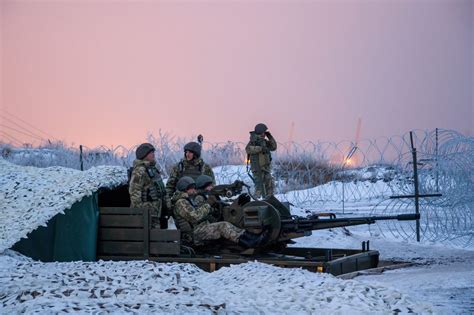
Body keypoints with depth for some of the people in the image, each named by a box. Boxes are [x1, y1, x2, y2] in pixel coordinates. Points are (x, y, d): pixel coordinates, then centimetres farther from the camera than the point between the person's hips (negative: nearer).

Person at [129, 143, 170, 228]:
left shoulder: (153, 169, 16)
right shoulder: (139, 171, -15)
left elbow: (161, 189, 24)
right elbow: (134, 192, -20)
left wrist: (167, 203, 21)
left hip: (155, 212, 10)